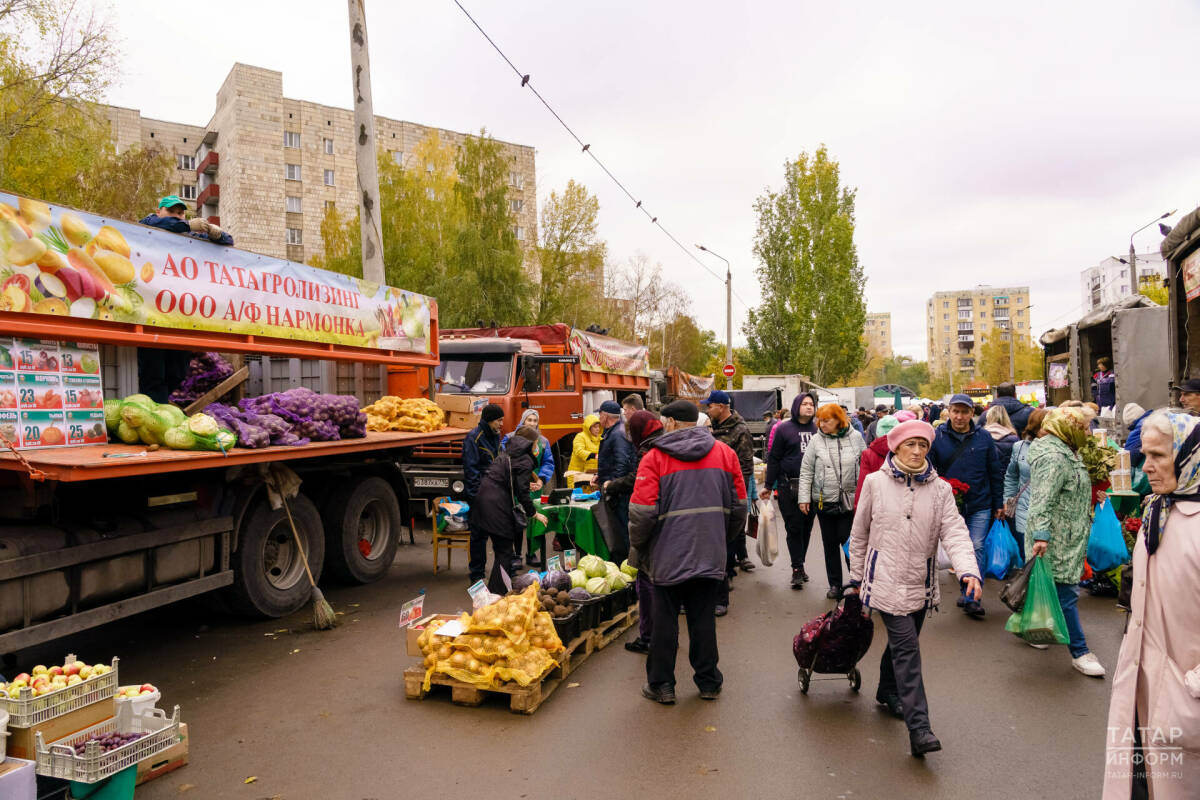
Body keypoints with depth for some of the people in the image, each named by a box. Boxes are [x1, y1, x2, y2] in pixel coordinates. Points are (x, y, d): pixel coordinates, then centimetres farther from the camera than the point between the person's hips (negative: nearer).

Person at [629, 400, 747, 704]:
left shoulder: (655, 457, -9)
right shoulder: (724, 453, 5)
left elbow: (642, 511, -14)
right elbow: (739, 506, 7)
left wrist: (638, 545, 3)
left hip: (668, 556, -3)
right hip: (710, 555, 4)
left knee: (664, 620, 9)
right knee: (704, 618, 14)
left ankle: (661, 685, 18)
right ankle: (709, 682, 24)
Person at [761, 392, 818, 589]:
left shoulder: (817, 429, 10)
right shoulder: (784, 429, -1)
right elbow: (773, 458, 0)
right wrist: (768, 486, -2)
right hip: (789, 487, -4)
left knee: (807, 527, 10)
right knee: (794, 528, -3)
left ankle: (799, 565, 22)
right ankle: (797, 569, 4)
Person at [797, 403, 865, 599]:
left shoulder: (855, 437, 0)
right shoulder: (816, 440, 0)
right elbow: (806, 471, 1)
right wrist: (804, 497, -4)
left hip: (850, 500, -1)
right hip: (824, 500, 1)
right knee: (830, 543, 9)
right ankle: (835, 584, 21)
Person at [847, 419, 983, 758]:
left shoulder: (940, 489, 3)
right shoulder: (876, 482, -3)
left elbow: (954, 533, -8)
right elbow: (860, 533, 6)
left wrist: (968, 570, -25)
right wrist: (857, 575, 10)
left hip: (920, 583, 4)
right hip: (886, 580, -3)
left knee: (902, 642, 19)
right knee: (906, 648, -11)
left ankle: (888, 691, 43)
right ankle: (919, 728, -11)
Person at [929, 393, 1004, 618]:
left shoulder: (984, 437, 1)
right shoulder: (937, 437, -2)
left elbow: (995, 473, 7)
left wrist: (998, 503, 7)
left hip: (980, 505, 0)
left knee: (976, 548, -3)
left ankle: (972, 598, 3)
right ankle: (968, 592, 24)